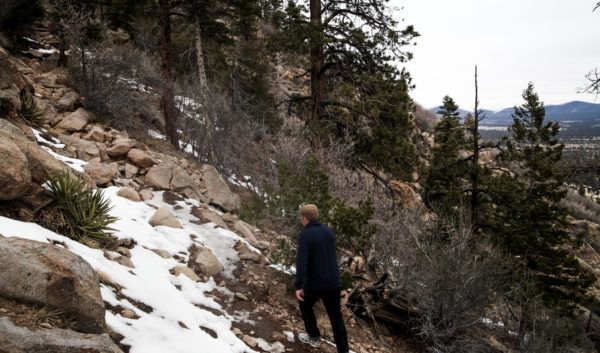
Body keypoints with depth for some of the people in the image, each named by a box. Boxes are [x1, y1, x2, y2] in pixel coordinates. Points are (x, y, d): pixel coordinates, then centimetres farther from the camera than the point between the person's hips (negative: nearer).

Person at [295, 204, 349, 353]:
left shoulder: (305, 236, -14)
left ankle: (314, 337, 36)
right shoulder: (329, 232, 6)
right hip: (334, 282, 5)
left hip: (315, 283, -5)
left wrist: (298, 286, -27)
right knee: (336, 317, 13)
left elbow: (301, 261, -25)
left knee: (305, 305, 25)